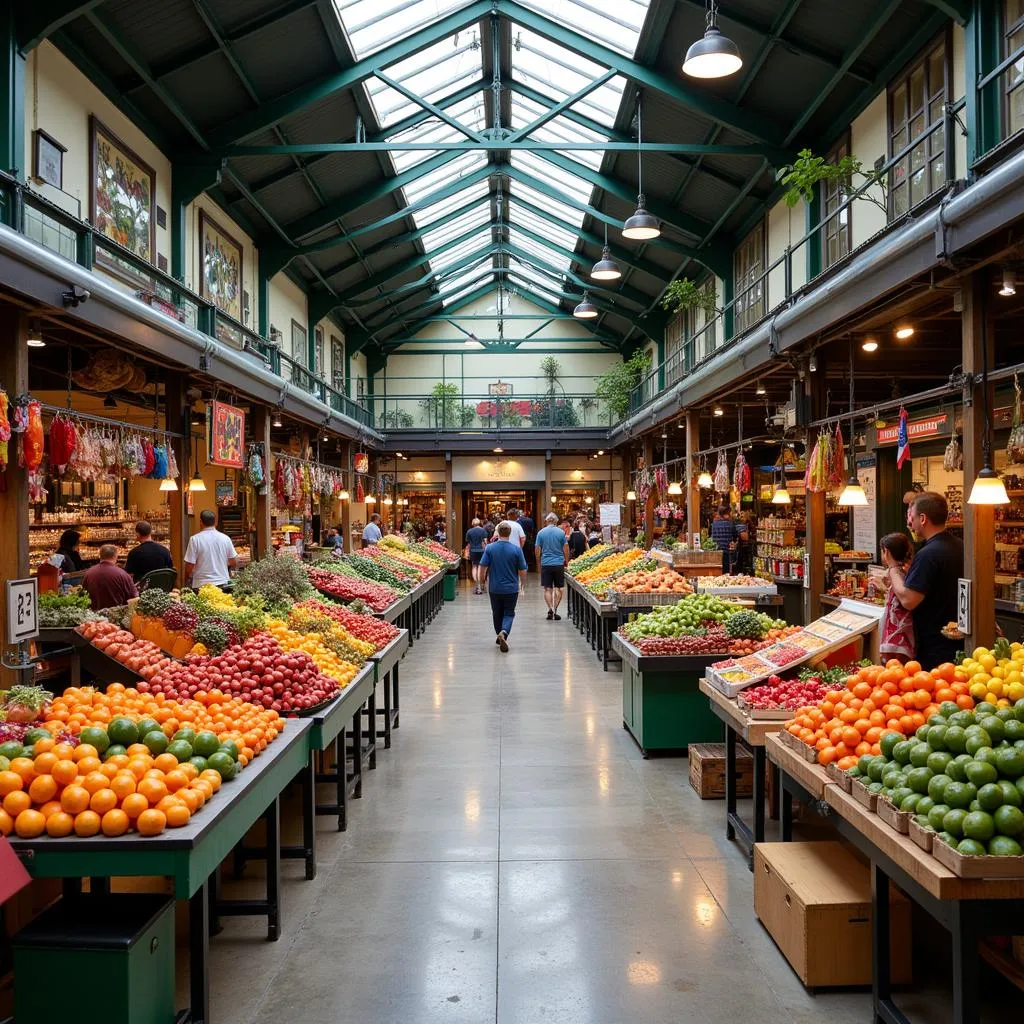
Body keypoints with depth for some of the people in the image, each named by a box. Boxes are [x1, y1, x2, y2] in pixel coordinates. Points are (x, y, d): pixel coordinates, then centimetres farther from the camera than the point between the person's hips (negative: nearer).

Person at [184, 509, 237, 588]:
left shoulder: (195, 539, -9)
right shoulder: (225, 538, 1)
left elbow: (189, 565, -8)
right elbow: (233, 563, 6)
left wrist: (187, 577, 12)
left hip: (201, 585, -3)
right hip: (222, 583, 3)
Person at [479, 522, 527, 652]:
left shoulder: (489, 548, -8)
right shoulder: (517, 549, -9)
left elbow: (483, 566, -7)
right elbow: (522, 570, -5)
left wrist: (482, 579, 12)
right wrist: (522, 583, 12)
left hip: (494, 588, 1)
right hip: (511, 588, -1)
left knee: (497, 613, 17)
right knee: (509, 613, 6)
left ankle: (499, 636, 30)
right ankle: (504, 633, -19)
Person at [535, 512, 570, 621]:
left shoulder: (541, 533, -1)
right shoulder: (561, 532, -3)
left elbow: (537, 550, 1)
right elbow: (566, 549, -1)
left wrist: (539, 563, 13)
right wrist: (566, 561, 13)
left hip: (545, 564, 0)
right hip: (559, 563, 0)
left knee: (548, 589, 5)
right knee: (558, 588, 9)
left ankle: (550, 609, -9)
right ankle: (555, 610, 5)